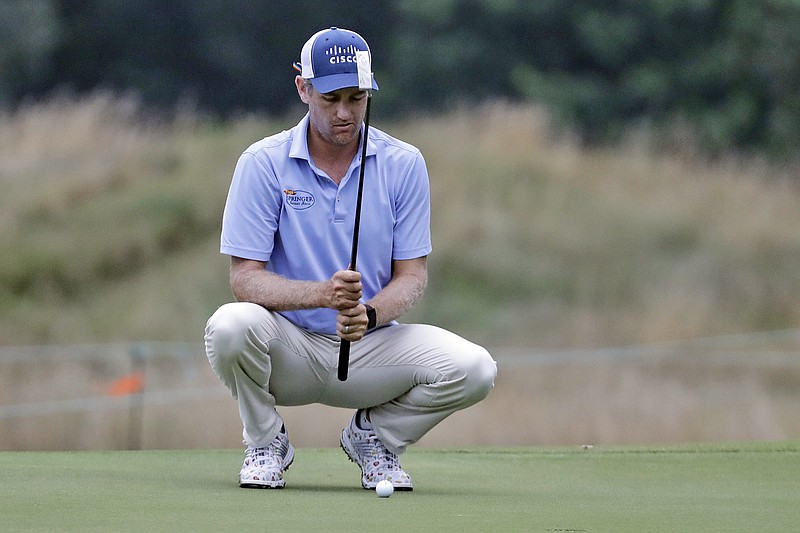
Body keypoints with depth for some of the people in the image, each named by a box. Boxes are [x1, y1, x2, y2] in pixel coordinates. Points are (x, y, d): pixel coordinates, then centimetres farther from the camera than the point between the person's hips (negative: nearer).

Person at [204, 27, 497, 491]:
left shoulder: (404, 164, -1)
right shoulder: (263, 164, -7)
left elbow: (413, 275, -1)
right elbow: (245, 278, -12)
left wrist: (368, 314, -24)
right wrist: (323, 293, -30)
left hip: (370, 346, 2)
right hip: (291, 350, -2)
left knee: (474, 369, -23)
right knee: (232, 326, -36)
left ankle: (374, 435, 8)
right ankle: (266, 443, -3)